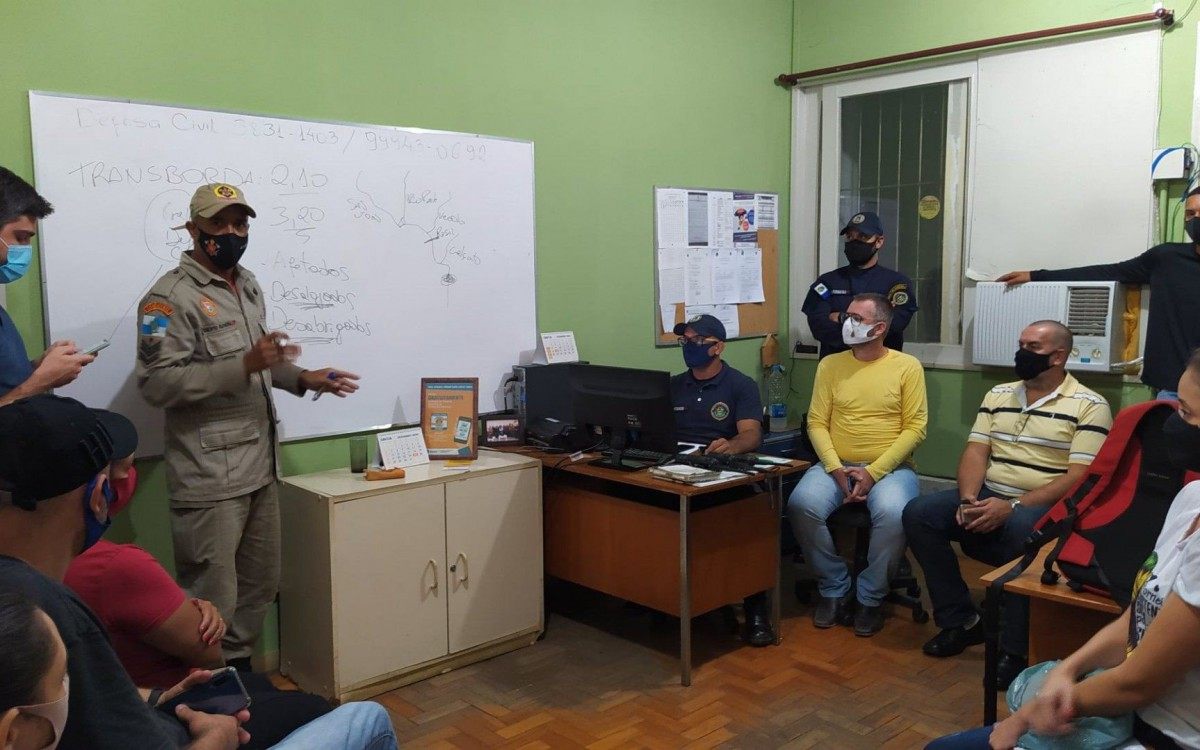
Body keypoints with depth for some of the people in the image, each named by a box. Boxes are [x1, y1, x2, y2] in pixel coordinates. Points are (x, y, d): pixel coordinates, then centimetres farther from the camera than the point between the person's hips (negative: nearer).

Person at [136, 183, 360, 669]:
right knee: (212, 602, -2)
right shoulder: (172, 296, -11)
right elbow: (157, 383, -20)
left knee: (260, 586, 17)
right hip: (210, 478, -8)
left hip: (260, 469, 9)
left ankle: (238, 673, 34)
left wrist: (303, 378, 10)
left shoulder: (248, 286, 15)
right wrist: (246, 366, -26)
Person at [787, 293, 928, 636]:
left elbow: (915, 428, -5)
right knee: (802, 504, -27)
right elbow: (817, 423, 3)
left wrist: (873, 472, -14)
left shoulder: (907, 366, -1)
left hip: (890, 467, -2)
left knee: (893, 514, -34)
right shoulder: (830, 365, 6)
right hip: (836, 466, 2)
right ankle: (835, 589, -5)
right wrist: (836, 469, -12)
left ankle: (871, 597, -8)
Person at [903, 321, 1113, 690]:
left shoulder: (1089, 406, -5)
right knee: (918, 514, -16)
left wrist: (1013, 507, -23)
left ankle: (1014, 649, -24)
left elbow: (1079, 478, -14)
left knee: (1022, 530, -40)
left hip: (1045, 506, -6)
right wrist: (968, 499, -15)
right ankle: (961, 621, -5)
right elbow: (975, 452, 6)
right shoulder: (998, 395, 13)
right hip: (987, 496, 6)